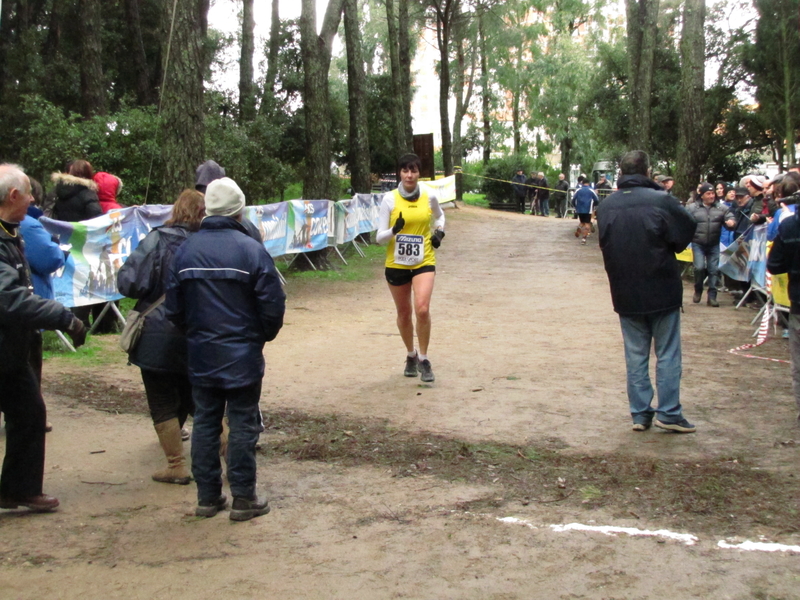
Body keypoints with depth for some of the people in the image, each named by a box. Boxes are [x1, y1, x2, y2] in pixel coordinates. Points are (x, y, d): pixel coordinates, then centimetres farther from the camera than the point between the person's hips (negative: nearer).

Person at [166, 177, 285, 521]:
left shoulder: (185, 251, -1)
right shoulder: (251, 250, -13)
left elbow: (173, 309, 4)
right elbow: (272, 306, -11)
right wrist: (264, 335, 8)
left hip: (200, 355, 4)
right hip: (242, 355, -4)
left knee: (205, 423, 12)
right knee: (243, 425, 5)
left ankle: (207, 496, 19)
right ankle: (244, 498, 11)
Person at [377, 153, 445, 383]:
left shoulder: (429, 197, -1)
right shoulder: (390, 199, -7)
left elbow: (439, 216, 23)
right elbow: (379, 237, -7)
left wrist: (440, 231, 4)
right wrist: (394, 230, -27)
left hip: (424, 262, 0)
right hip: (396, 264, 0)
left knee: (422, 309, -18)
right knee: (404, 313, 12)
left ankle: (423, 359, 1)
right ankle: (411, 355, 37)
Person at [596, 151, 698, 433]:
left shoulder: (606, 206, 0)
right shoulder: (661, 201, -14)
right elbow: (687, 233, -6)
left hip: (625, 292, 4)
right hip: (662, 290, -3)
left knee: (635, 354, 11)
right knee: (667, 353, 6)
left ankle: (640, 413, 13)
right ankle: (668, 412, 6)